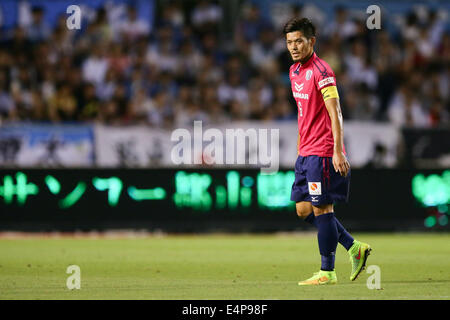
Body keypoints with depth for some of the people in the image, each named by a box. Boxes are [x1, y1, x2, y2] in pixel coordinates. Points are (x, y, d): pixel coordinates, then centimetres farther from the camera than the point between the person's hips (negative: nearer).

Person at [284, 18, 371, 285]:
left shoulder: (321, 71, -14)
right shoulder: (295, 71, 14)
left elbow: (335, 113, -18)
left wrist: (338, 151, -23)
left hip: (323, 152, -9)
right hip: (306, 153, 9)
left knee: (321, 209, -5)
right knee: (304, 209, 10)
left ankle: (327, 273, 1)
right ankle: (355, 248, 18)